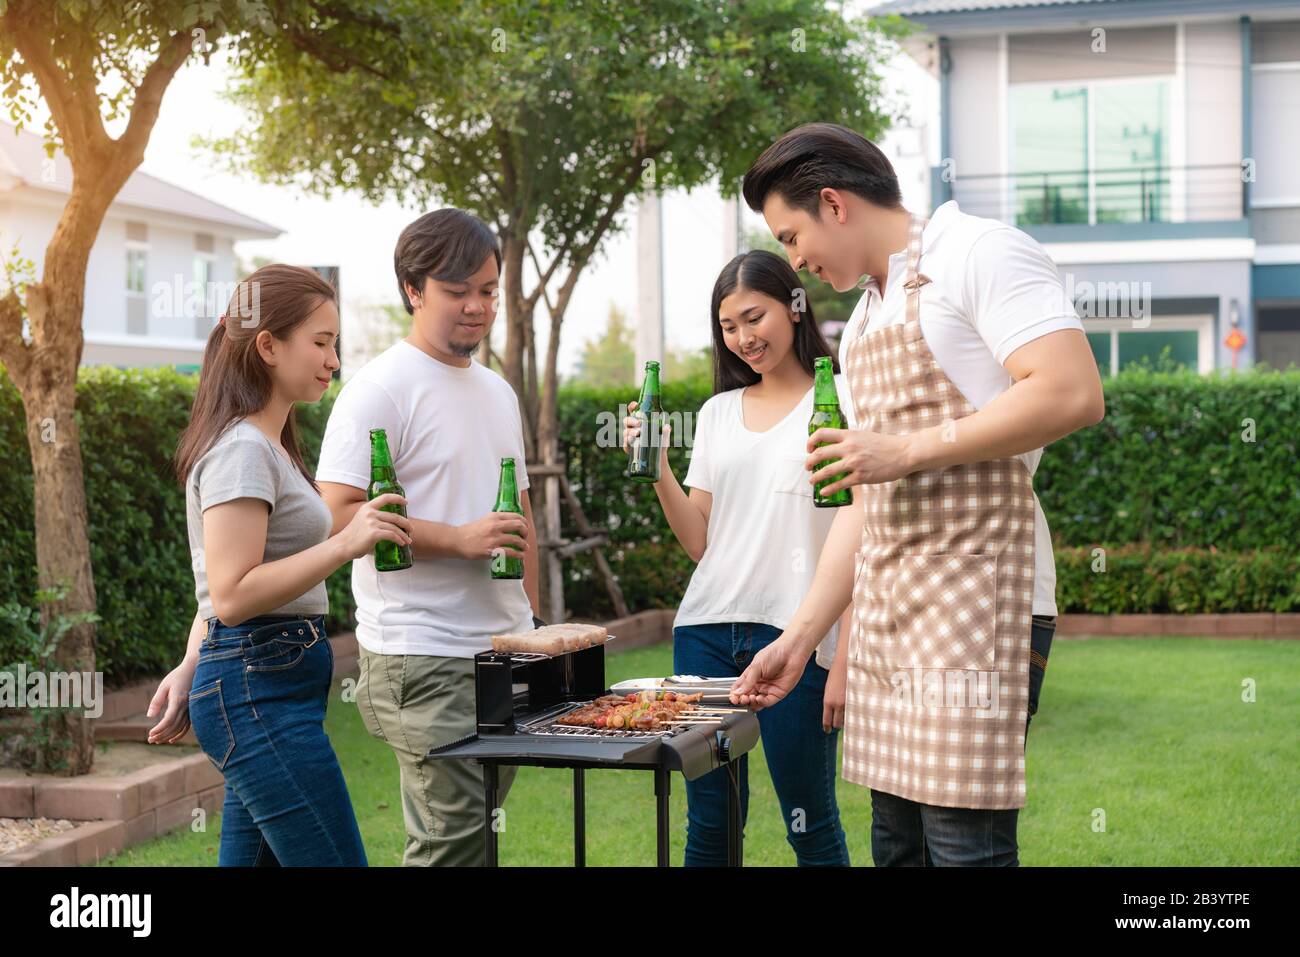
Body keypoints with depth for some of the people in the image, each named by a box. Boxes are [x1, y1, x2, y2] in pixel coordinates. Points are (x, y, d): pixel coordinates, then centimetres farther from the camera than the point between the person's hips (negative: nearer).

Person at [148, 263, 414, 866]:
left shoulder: (266, 444, 18)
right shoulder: (243, 450, -14)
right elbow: (231, 595, -21)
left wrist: (192, 670, 17)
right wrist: (343, 545, -26)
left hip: (261, 687, 10)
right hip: (259, 688, -10)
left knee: (252, 858, 12)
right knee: (336, 858, -10)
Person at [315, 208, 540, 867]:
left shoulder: (497, 391, 17)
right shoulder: (381, 388, -9)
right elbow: (338, 514, -18)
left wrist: (531, 624, 20)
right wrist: (460, 539, -19)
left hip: (504, 652, 8)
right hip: (424, 660, -8)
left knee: (478, 829, 11)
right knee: (453, 841, -11)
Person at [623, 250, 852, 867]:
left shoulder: (840, 401, -2)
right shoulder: (718, 412, 14)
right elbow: (700, 542, 13)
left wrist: (845, 661, -12)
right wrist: (657, 468, -1)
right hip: (707, 630, 5)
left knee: (810, 826, 1)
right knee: (708, 825, 9)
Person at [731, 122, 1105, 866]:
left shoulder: (978, 253, -5)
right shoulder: (865, 323, 21)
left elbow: (1074, 394, -19)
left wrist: (910, 448, -16)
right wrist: (800, 638, 18)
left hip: (976, 590, -9)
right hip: (888, 607, 9)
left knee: (963, 841, -11)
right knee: (898, 840, 10)